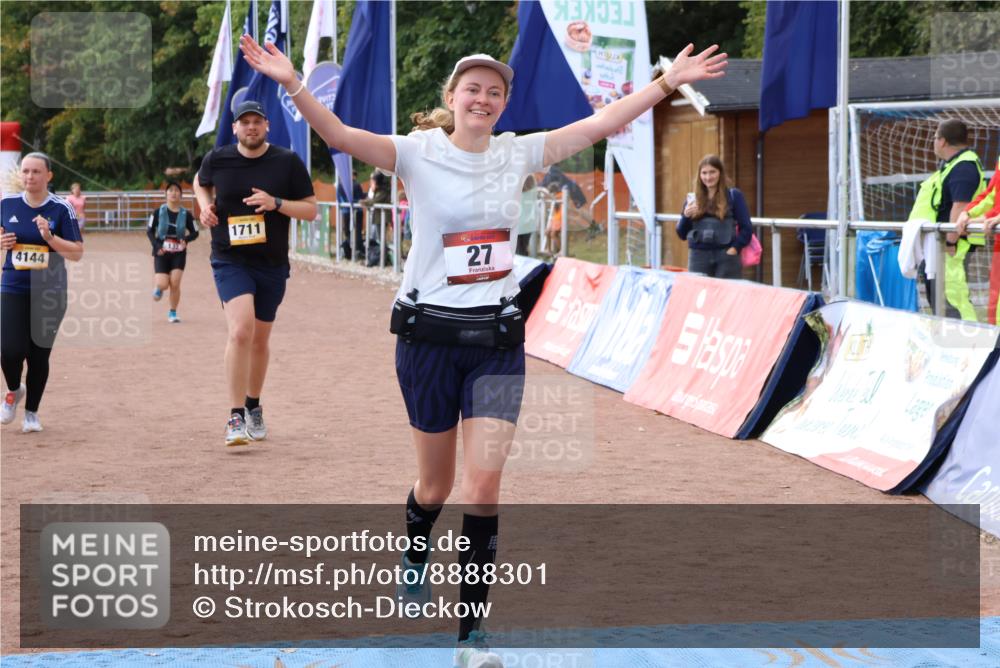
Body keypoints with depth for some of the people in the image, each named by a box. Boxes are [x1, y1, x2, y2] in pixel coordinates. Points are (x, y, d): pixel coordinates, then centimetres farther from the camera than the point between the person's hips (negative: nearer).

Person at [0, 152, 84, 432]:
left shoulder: (61, 209, -6)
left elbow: (77, 253, -7)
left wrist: (49, 237, -21)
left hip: (50, 293, -1)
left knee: (39, 354, 2)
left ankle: (31, 412, 21)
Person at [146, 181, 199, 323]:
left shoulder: (186, 214, -2)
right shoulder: (158, 212, -3)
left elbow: (194, 233, 6)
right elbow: (149, 231, 3)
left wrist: (186, 239, -14)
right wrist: (157, 246, -11)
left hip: (179, 254, 1)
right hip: (162, 253, -1)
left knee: (175, 283, -9)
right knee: (163, 284, -11)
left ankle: (173, 312, 9)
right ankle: (158, 288, 28)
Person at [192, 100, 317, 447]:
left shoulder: (288, 162, -3)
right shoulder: (217, 159, -1)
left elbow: (311, 210, -1)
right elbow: (200, 182, 22)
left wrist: (276, 204, -17)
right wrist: (205, 206, 1)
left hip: (272, 264, 2)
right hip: (230, 261, -2)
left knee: (259, 340, 13)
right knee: (241, 330, -22)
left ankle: (253, 406, 36)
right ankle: (236, 417, -19)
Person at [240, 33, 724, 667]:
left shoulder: (517, 153, 4)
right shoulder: (419, 153, -7)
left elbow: (603, 122, 4)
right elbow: (342, 136, -22)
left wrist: (668, 81, -1)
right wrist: (292, 84, -37)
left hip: (498, 339, 2)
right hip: (430, 334, -2)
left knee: (486, 480, -9)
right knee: (437, 480, 12)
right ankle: (415, 556, 47)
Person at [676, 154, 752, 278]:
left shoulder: (734, 196, 3)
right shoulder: (693, 199, 12)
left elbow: (746, 228, 1)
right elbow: (682, 234, 12)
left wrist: (735, 248, -11)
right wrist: (686, 216, -5)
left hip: (726, 257, -3)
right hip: (698, 257, 3)